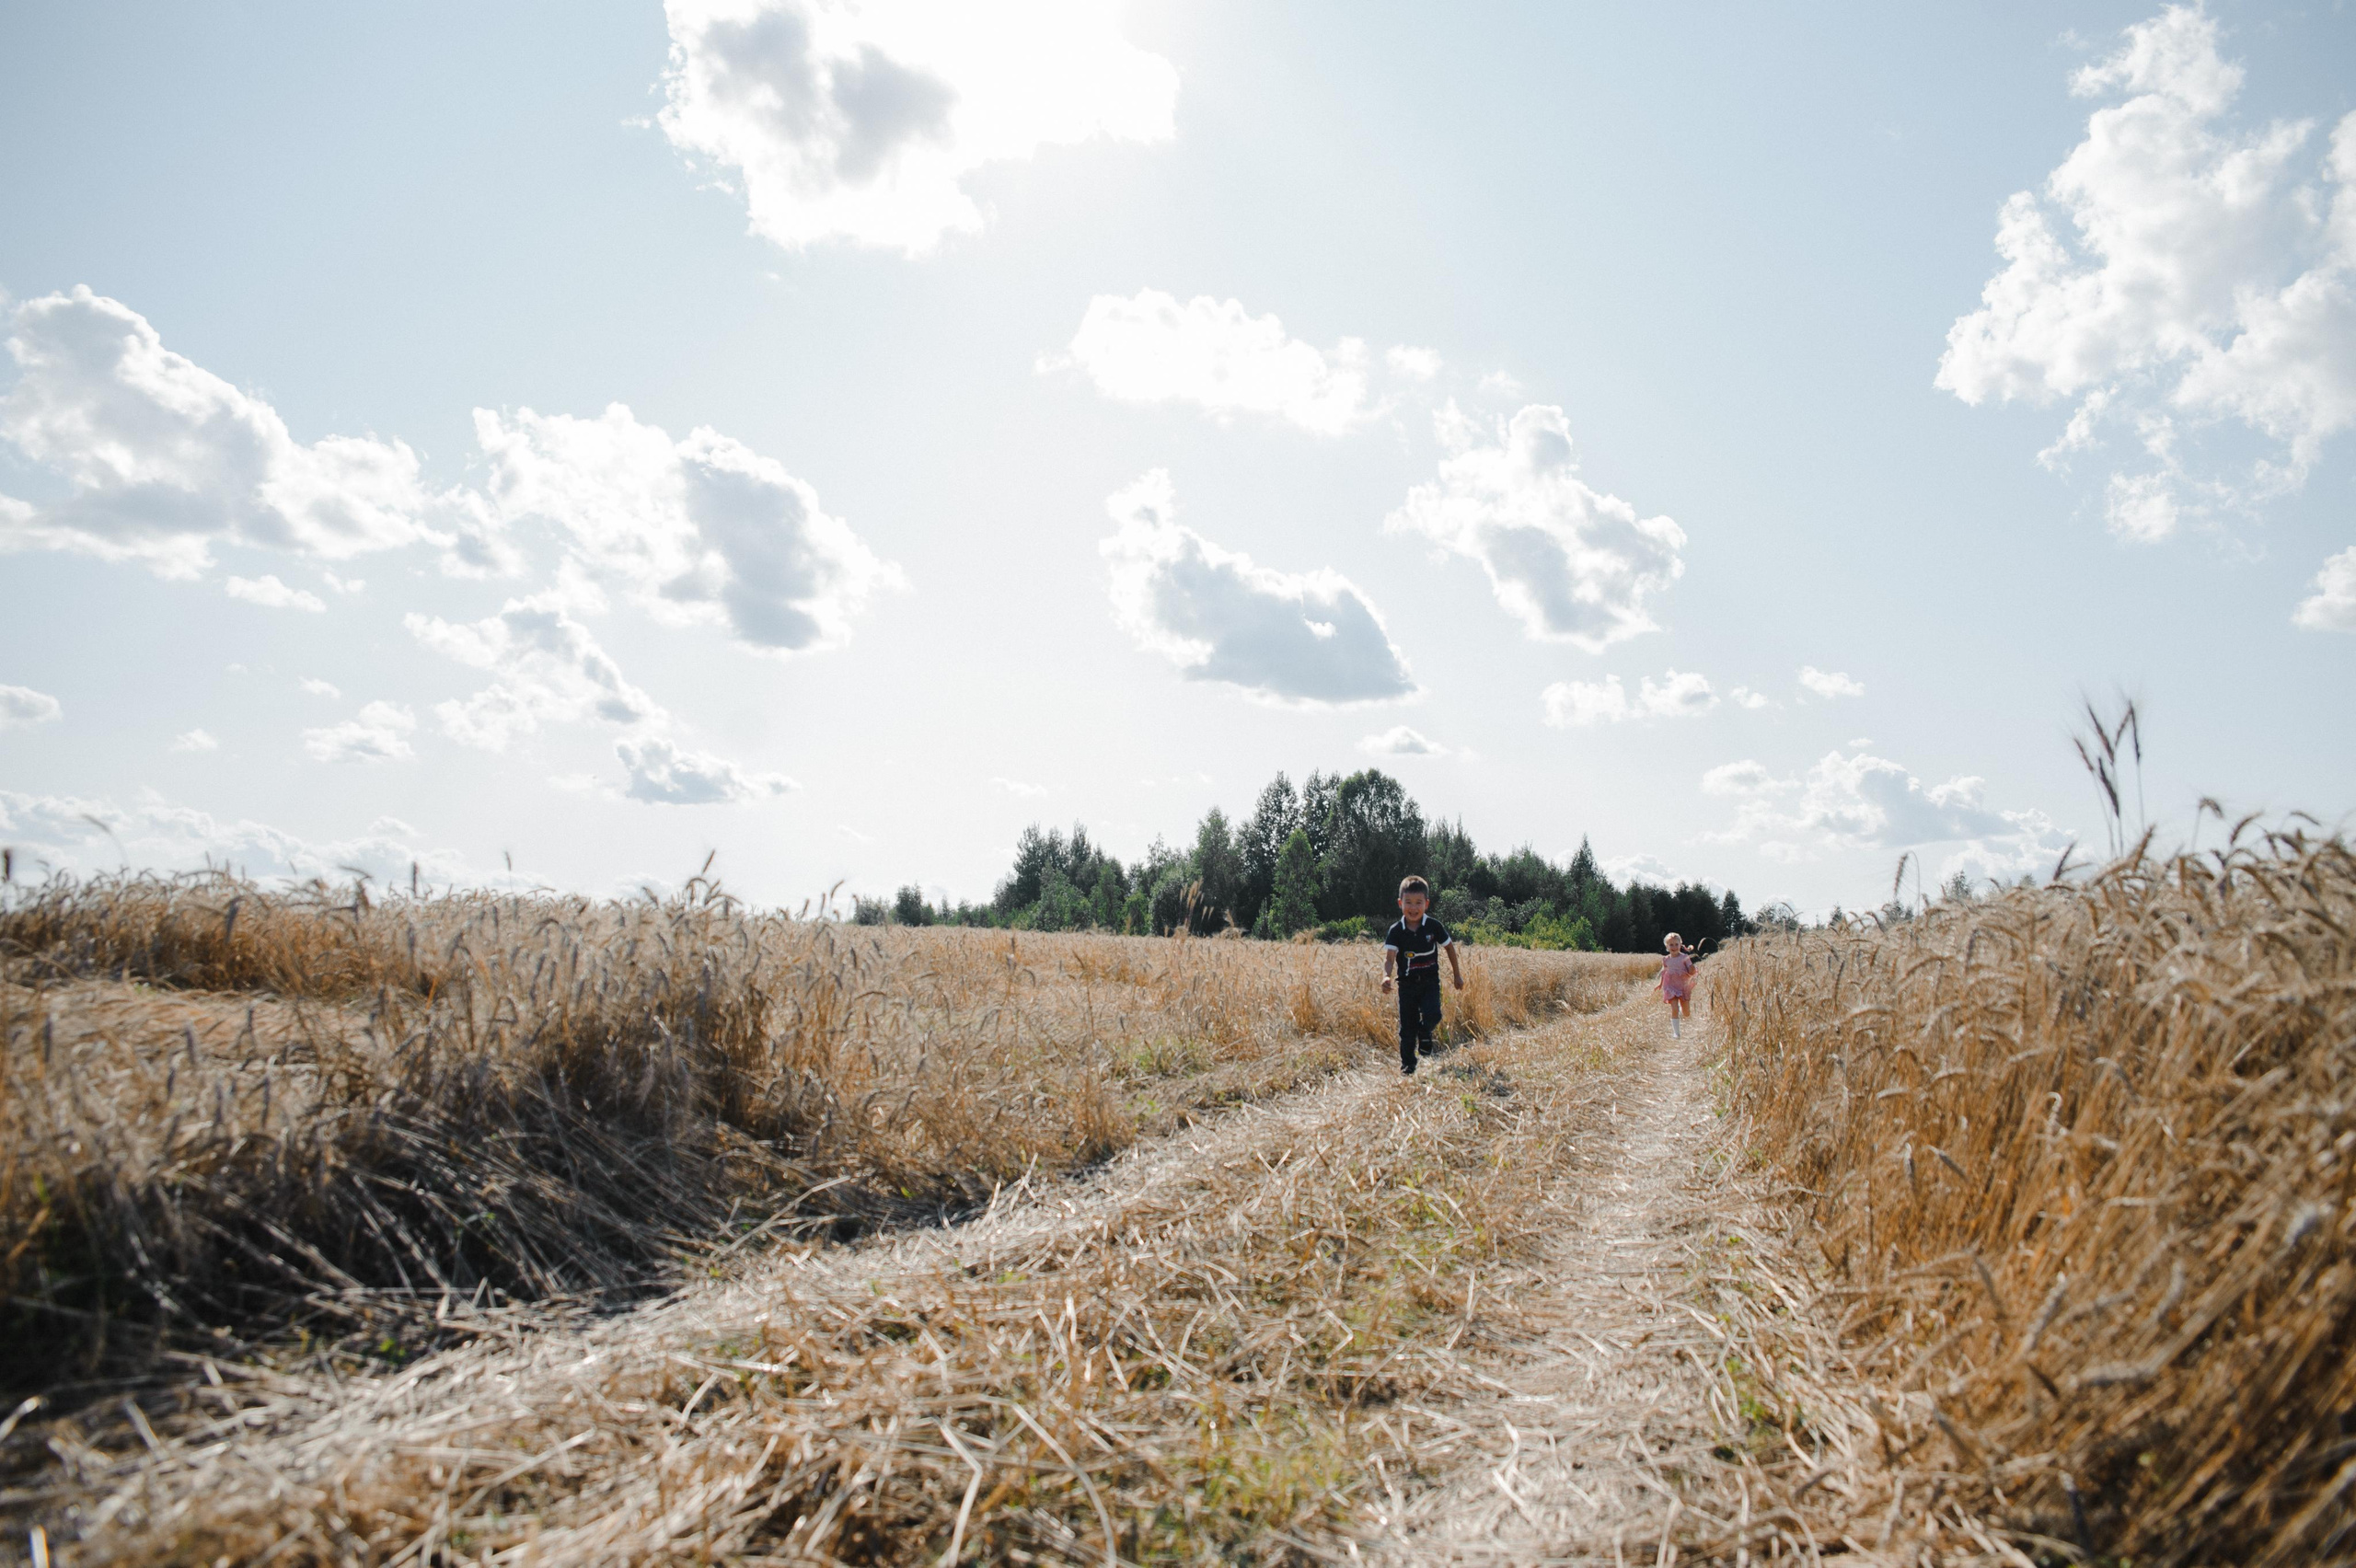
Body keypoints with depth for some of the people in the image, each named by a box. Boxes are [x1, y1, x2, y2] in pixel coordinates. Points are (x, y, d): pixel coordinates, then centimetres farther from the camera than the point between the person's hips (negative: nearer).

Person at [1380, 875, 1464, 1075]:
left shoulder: (1434, 927, -7)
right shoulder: (1396, 931, -9)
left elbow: (1449, 947, 8)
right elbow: (1389, 957, -18)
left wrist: (1457, 975, 14)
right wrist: (1386, 976, -38)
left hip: (1429, 981, 0)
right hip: (1407, 984, 0)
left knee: (1432, 1015, -22)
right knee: (1407, 1028, 3)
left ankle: (1425, 1036, 13)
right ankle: (1407, 1069, 17)